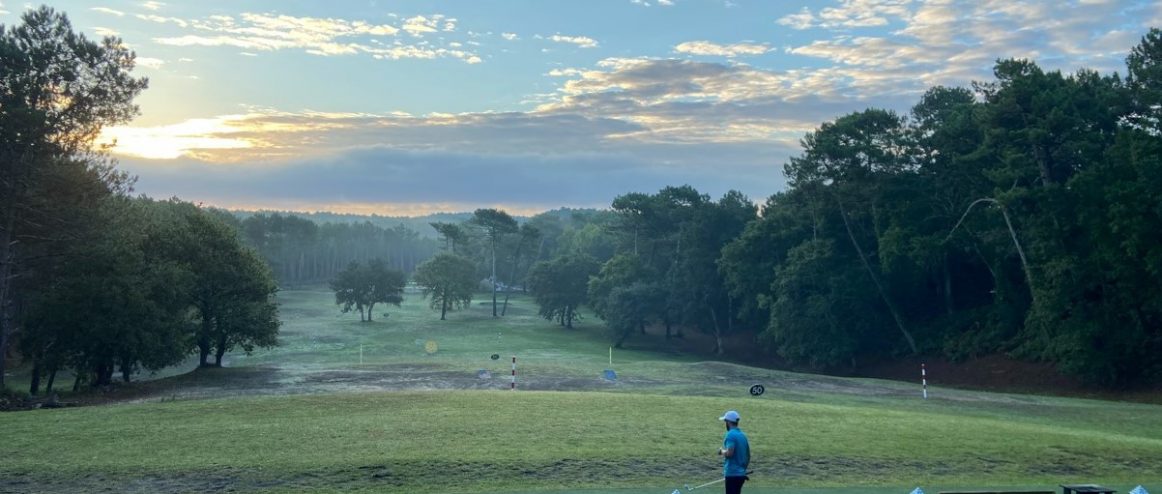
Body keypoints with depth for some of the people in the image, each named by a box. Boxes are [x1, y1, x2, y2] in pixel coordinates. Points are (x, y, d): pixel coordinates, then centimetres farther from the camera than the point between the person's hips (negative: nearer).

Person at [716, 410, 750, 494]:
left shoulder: (731, 434, -14)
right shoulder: (743, 435, 13)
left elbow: (729, 453, -23)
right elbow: (748, 455, 19)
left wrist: (722, 451, -3)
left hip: (732, 473, -9)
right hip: (741, 473, 9)